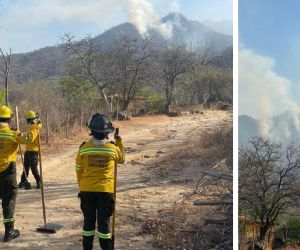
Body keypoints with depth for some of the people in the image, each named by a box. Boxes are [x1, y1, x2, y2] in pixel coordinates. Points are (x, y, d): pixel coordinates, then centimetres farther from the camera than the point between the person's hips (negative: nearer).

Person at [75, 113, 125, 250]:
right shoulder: (113, 148, -8)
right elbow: (121, 159, 14)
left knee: (88, 220, 14)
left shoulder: (84, 148, -7)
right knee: (104, 221, 7)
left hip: (87, 190, 1)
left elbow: (78, 170, 2)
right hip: (106, 190, -1)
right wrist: (120, 143, 19)